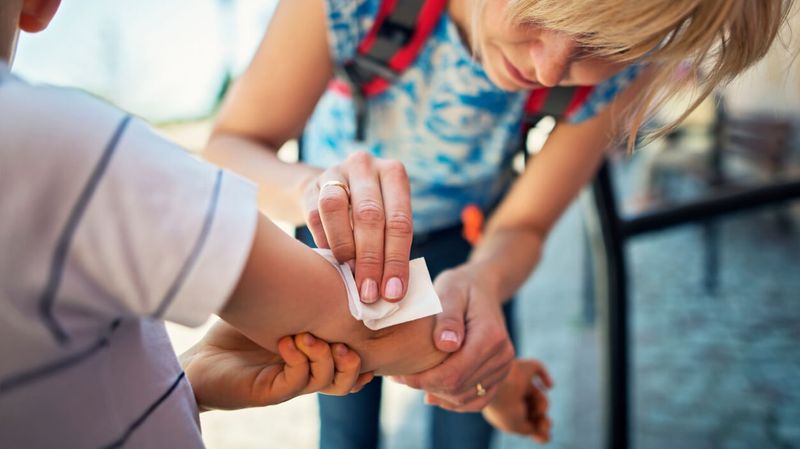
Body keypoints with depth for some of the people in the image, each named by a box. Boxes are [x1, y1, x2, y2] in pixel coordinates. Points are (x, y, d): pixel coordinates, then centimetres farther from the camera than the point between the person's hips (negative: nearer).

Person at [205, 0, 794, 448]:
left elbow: (522, 226, -20)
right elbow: (229, 149, -31)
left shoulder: (623, 66, -29)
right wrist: (311, 187, -55)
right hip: (341, 227, 0)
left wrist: (482, 279, -44)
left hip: (469, 233, 1)